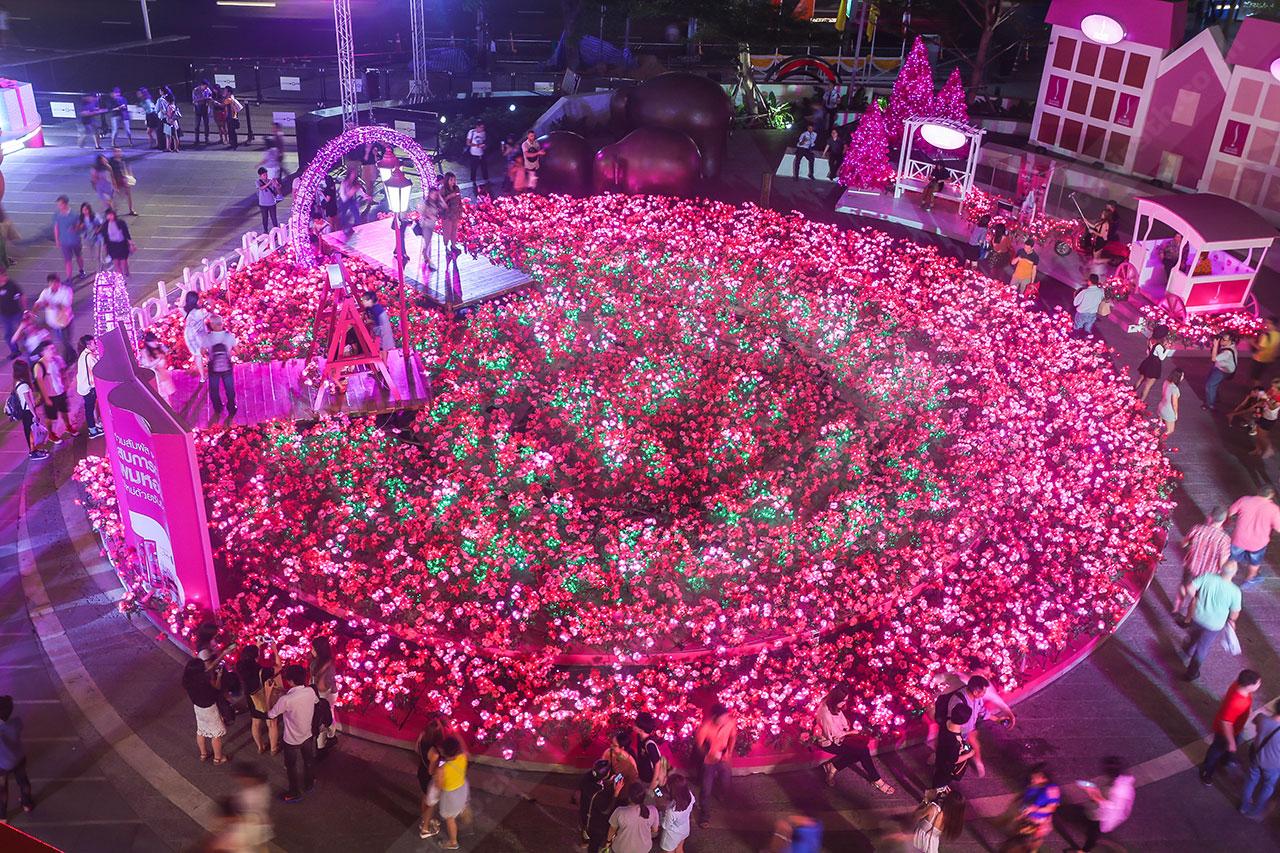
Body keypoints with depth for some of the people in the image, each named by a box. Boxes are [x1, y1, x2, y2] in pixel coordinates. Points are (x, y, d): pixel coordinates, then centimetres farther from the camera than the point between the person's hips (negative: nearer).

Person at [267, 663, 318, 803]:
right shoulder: (311, 691, -17)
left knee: (291, 766, 18)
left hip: (292, 739, -5)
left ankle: (294, 793, 35)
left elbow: (270, 715, -19)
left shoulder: (285, 700, -34)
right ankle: (309, 783, 49)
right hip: (308, 735, 5)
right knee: (309, 761, 27)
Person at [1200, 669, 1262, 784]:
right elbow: (1226, 724, -35)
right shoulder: (1234, 702, -47)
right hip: (1225, 730, -7)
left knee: (1235, 743, 35)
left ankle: (1226, 758, 66)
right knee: (1218, 750, 19)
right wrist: (1231, 742, -21)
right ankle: (1206, 772, 45)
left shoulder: (1241, 685, -23)